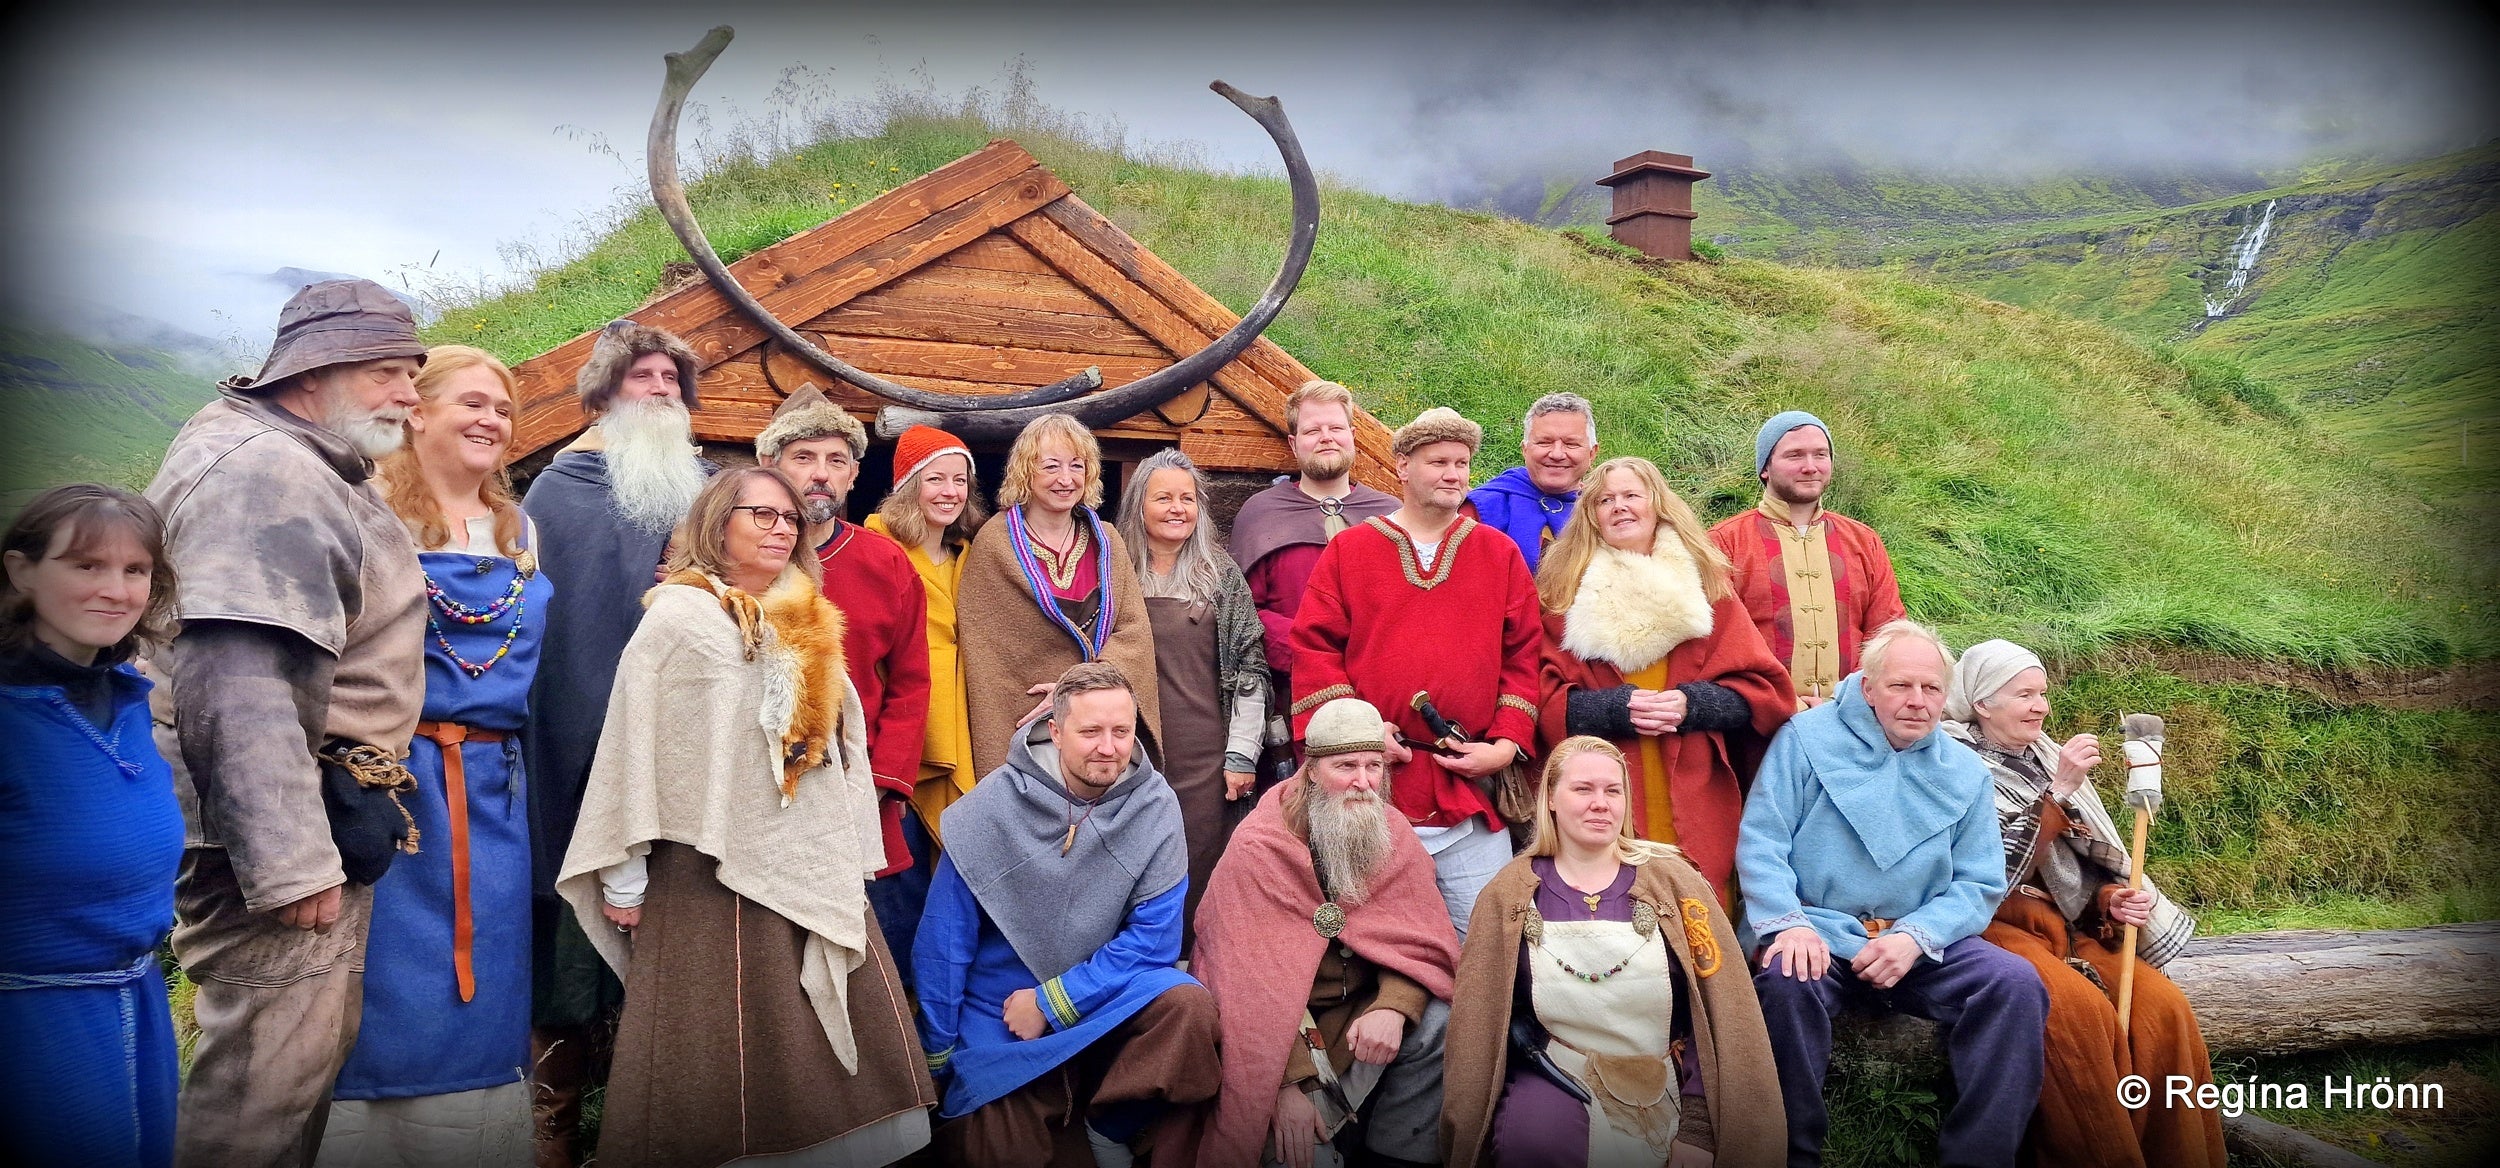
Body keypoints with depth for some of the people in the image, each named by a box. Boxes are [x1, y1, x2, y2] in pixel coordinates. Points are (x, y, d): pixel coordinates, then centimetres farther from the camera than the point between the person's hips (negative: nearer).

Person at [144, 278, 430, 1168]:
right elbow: (236, 684, -27)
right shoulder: (265, 469, -17)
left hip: (323, 820, 11)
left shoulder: (313, 470, 18)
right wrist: (290, 863, -27)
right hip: (283, 826, -11)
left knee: (308, 1054, 17)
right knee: (267, 1079, -4)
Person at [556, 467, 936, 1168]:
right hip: (715, 871, -6)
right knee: (724, 1060, 0)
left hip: (814, 865, 6)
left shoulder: (808, 626, 14)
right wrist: (624, 877, -9)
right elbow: (633, 746, -8)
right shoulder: (678, 617, -5)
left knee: (849, 1040, 7)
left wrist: (852, 855, 13)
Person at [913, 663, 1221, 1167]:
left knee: (1187, 1006, -27)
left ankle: (1113, 1126, -7)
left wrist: (1052, 1002, -17)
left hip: (1109, 1002, 1)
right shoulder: (991, 807, -13)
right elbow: (943, 946, -7)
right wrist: (936, 1059, -2)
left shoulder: (1155, 808, -11)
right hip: (1000, 1014, 0)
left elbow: (1155, 938, -12)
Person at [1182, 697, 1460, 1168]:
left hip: (1360, 1005, 5)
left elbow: (1420, 939, -6)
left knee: (1437, 1025, -23)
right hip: (1281, 1020, -4)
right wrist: (1288, 1084, -24)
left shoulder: (1393, 834, -2)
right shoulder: (1258, 847, -16)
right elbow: (1254, 979, -18)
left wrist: (1393, 1006, -28)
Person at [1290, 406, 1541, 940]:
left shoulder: (1500, 555, 12)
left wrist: (1507, 744, -3)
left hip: (1472, 786, 1)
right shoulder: (1349, 550, 7)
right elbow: (1314, 647, 2)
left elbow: (1523, 657, 8)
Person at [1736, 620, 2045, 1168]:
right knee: (1787, 979, -35)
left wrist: (1914, 937, -12)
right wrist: (1788, 922, -22)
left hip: (1924, 943, 4)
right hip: (1820, 934, -3)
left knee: (2015, 983, -21)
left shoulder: (1965, 773, 11)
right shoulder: (1807, 737, 1)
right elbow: (1761, 841, -5)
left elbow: (1980, 886, 7)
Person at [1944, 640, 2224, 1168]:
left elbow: (2087, 860, 17)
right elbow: (1998, 874, -14)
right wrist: (2059, 792, -17)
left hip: (2072, 924, 6)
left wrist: (2109, 900, -5)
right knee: (2081, 1008, -32)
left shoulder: (2048, 757, 16)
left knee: (2164, 1004, -20)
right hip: (1998, 926, -6)